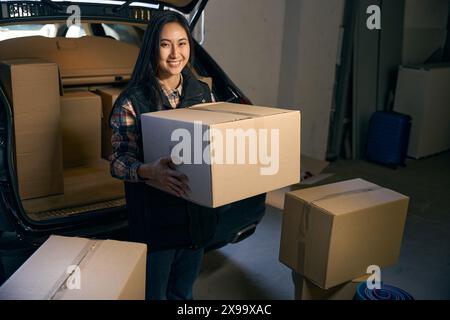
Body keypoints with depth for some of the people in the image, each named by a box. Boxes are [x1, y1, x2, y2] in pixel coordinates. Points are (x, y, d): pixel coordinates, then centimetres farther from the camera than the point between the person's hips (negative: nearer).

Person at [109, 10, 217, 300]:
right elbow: (118, 162, -14)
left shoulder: (202, 92, 3)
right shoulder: (132, 102, -13)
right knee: (154, 293, 12)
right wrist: (150, 171, -34)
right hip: (155, 220, -4)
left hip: (198, 216, 5)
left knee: (183, 292, 23)